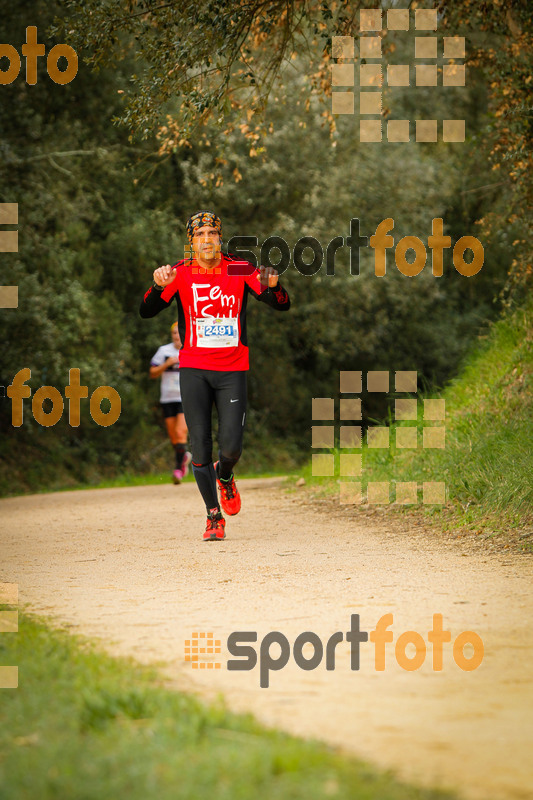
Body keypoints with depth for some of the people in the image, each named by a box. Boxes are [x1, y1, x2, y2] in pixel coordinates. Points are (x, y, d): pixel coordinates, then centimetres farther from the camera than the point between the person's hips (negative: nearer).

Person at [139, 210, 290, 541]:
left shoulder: (240, 270, -2)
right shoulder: (180, 274, -2)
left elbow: (282, 305, -6)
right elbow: (146, 311, -10)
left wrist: (272, 285, -28)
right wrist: (160, 286, -30)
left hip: (233, 370, 0)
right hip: (194, 370, 0)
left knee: (231, 447, -7)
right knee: (201, 447, -5)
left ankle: (224, 477, 30)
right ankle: (214, 515, 11)